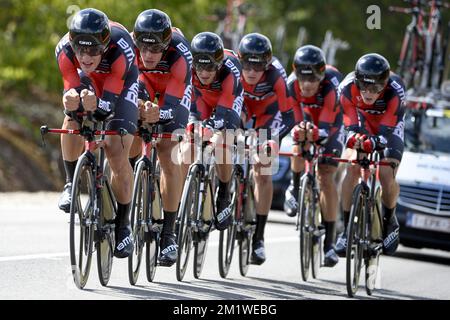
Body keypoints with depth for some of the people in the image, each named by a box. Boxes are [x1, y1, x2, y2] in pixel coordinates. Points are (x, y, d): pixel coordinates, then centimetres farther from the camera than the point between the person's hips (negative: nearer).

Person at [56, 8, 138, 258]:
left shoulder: (121, 48, -41)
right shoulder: (64, 49, -34)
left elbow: (108, 104, -38)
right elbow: (70, 90, -31)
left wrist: (96, 104, -61)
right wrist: (71, 103, -54)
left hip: (121, 85, -2)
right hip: (88, 81, 3)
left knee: (117, 154, -13)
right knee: (72, 121, -29)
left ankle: (123, 225, 1)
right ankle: (71, 183, -7)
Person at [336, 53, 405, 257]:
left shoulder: (395, 90, -38)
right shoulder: (347, 87, -33)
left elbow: (387, 131, -40)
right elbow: (352, 126, -29)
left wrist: (373, 143, -61)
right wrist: (355, 138, -53)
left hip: (389, 128, -1)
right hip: (362, 127, 1)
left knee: (387, 177, -19)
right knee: (352, 171, -21)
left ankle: (389, 222, 10)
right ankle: (347, 229, -10)